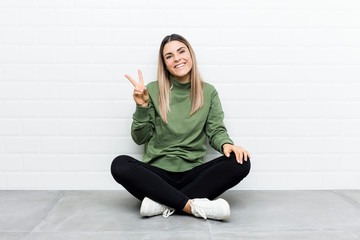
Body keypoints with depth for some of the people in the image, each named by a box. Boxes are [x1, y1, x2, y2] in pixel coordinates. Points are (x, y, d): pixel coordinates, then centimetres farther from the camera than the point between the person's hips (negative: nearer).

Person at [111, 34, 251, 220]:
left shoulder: (208, 92, 9)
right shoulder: (153, 91, 3)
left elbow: (216, 130, 6)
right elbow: (140, 138, 3)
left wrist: (226, 144, -16)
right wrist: (142, 108, -12)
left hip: (193, 173, 2)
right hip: (157, 173, -1)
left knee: (241, 162, -23)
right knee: (120, 165, -29)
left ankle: (163, 203, -25)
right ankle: (192, 205, -30)